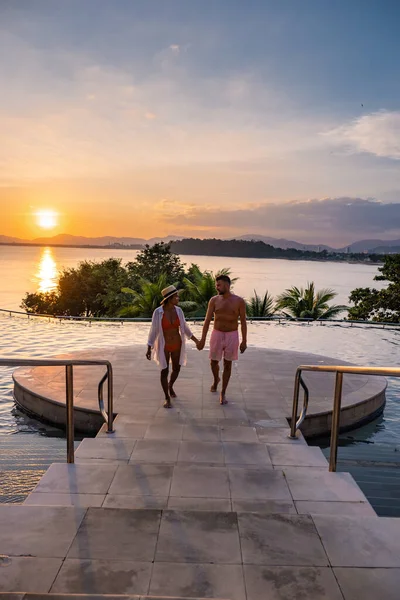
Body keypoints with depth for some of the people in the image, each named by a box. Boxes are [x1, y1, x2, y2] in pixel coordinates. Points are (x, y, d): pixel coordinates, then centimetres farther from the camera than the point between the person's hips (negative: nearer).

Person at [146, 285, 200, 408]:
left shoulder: (178, 310, -6)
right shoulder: (158, 312, -17)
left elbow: (184, 327, 7)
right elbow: (153, 330, -10)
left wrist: (195, 340, 8)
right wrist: (149, 349, -9)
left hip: (177, 345, 4)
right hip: (164, 346, -4)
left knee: (176, 369, 14)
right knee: (164, 371, 4)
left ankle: (170, 386, 46)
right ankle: (167, 398, 22)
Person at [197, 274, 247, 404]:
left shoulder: (239, 301, -7)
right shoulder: (214, 300, -4)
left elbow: (243, 322, -3)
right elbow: (207, 320, -2)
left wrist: (244, 341, -4)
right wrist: (202, 339, -5)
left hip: (232, 336, -1)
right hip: (217, 334, 1)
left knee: (227, 364, 5)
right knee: (214, 362, 10)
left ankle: (223, 393, 18)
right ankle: (216, 379, 44)